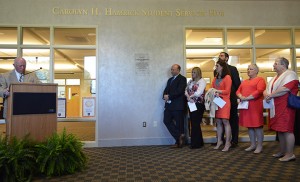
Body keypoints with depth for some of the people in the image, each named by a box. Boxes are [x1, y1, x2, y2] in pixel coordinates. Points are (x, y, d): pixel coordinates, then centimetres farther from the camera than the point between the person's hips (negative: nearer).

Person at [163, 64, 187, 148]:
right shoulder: (170, 79, 22)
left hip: (178, 105, -7)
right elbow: (166, 90, 14)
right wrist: (165, 96, -7)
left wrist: (169, 96, -15)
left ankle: (179, 142, 10)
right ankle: (179, 136, 10)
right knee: (167, 121, 1)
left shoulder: (182, 79, -4)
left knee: (179, 123, 0)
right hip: (169, 104, 8)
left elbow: (179, 91, -16)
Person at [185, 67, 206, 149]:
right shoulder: (190, 81, 14)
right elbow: (186, 90, 9)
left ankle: (196, 143, 12)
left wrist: (190, 96, -6)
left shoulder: (202, 81, -7)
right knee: (193, 123, 10)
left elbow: (198, 93, -19)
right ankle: (199, 142, 23)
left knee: (195, 123, -1)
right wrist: (188, 97, -10)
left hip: (198, 104, -7)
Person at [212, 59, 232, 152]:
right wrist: (214, 93, -7)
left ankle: (228, 143, 1)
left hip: (224, 101, -6)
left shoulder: (227, 77, -2)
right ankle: (219, 141, 17)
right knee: (218, 122, 8)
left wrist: (217, 91, -12)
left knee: (225, 121, -6)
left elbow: (227, 91, -7)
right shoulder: (215, 78, 16)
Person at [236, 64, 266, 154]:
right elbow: (238, 91, 14)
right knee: (249, 125, 10)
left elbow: (259, 91, -15)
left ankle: (259, 146, 8)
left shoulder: (260, 79, -1)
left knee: (257, 126, -2)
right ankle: (253, 144, 20)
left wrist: (247, 98, -17)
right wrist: (241, 97, -8)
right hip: (245, 105, 7)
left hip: (255, 106, -6)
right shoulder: (244, 81, 21)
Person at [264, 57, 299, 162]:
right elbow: (267, 90, 16)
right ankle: (282, 151, 20)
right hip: (276, 108, 9)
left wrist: (270, 95, -14)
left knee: (287, 130, -7)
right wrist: (266, 95, -7)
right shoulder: (275, 77, 20)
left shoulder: (290, 74, -7)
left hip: (285, 107, -9)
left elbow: (285, 89, -22)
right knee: (280, 130, 12)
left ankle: (290, 154, 1)